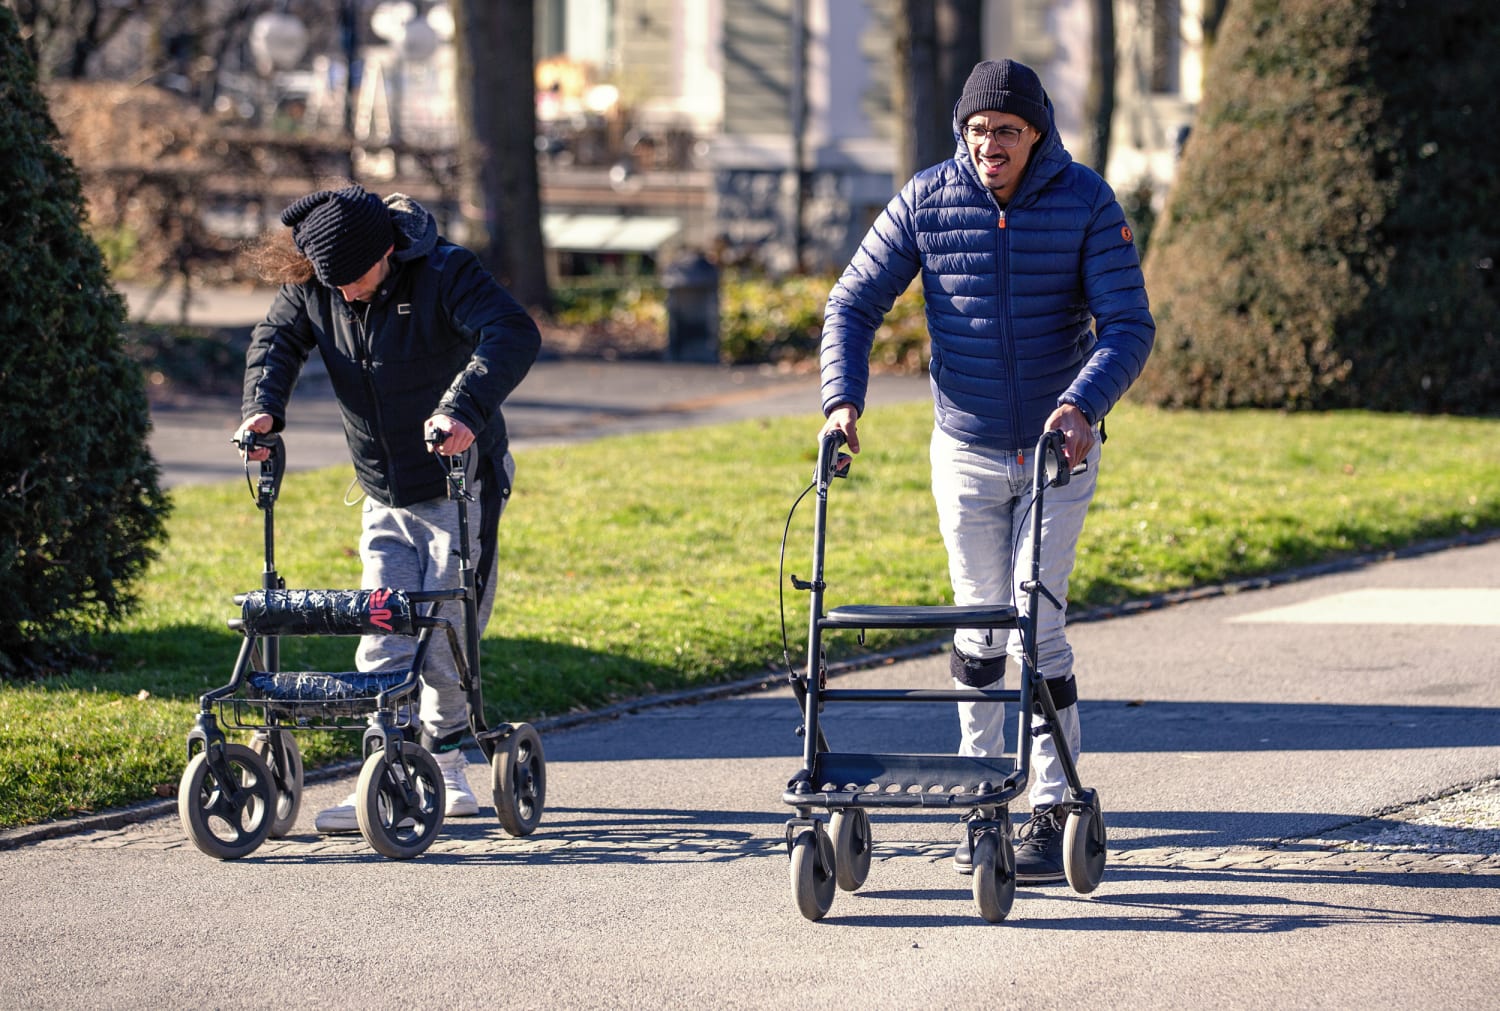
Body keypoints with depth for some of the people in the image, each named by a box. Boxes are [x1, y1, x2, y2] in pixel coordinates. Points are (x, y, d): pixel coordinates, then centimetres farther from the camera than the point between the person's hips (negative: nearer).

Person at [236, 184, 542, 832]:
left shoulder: (445, 274, -21)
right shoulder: (311, 287, -5)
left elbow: (514, 336, -34)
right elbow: (276, 341, 5)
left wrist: (464, 408, -50)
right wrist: (262, 408, -16)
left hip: (460, 490, -5)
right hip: (386, 499, 5)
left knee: (445, 634, -7)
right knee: (383, 641, -5)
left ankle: (444, 763, 12)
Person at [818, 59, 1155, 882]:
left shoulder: (1086, 203, -11)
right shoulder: (925, 203, -6)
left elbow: (1128, 325, -15)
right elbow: (854, 304, -1)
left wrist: (1082, 403, -32)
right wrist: (842, 399, -17)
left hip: (1058, 447, -2)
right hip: (966, 450, 2)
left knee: (1037, 624, -9)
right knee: (979, 626, 7)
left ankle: (1052, 813, -4)